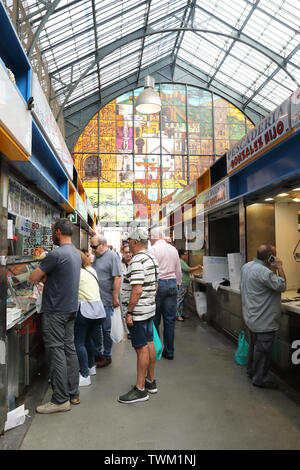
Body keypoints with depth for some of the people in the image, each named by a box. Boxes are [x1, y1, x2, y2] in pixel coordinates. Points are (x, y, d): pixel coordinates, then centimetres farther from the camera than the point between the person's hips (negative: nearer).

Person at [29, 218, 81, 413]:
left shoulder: (56, 254, -19)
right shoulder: (76, 253, 10)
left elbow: (33, 277, -13)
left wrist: (40, 275, 7)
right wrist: (45, 277, 5)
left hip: (55, 311, -9)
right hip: (71, 309, 9)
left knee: (56, 353, 1)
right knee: (70, 349, 14)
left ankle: (61, 400, 11)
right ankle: (73, 394, 25)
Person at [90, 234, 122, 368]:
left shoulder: (112, 256, -13)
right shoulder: (96, 256, 12)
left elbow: (117, 278, -19)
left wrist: (115, 298, -21)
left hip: (106, 301, -8)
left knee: (106, 329, 3)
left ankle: (107, 356, 18)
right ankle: (97, 353, 32)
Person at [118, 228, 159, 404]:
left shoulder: (137, 261, -20)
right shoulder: (152, 258, 11)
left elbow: (137, 290, -25)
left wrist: (129, 312, -19)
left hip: (138, 311, -10)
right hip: (150, 309, 10)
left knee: (141, 348, -2)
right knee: (149, 343, 16)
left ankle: (140, 389, 9)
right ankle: (151, 381, 28)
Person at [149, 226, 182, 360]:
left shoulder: (152, 250, -7)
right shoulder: (173, 249, 9)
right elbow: (178, 271, 14)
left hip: (157, 284, -5)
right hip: (172, 284, 5)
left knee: (154, 319, 7)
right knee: (170, 319, 9)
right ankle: (169, 351, 16)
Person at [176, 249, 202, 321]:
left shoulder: (183, 262, 19)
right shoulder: (180, 262, -15)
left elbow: (187, 270, 20)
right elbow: (188, 270, -19)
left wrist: (196, 267, 13)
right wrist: (197, 268, -10)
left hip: (184, 284, 11)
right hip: (181, 285, -11)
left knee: (182, 300, 15)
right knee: (179, 299, -7)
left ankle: (181, 313, 22)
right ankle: (177, 315, -4)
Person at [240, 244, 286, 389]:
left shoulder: (246, 266, 3)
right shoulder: (264, 272, -27)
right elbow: (281, 286, -23)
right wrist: (279, 267, -15)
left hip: (250, 316, 10)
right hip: (263, 320, -10)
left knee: (253, 345, 23)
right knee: (263, 349, 4)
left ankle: (251, 370, 38)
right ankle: (260, 378, 17)